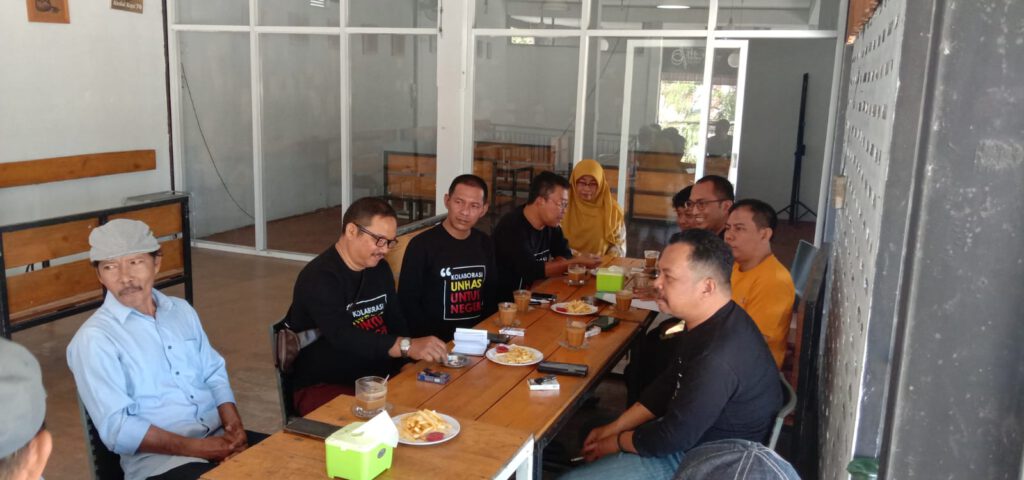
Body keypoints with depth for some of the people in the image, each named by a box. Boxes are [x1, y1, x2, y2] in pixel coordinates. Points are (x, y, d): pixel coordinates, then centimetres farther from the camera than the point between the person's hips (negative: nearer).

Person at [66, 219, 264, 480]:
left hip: (219, 438, 6)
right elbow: (117, 429, -10)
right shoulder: (94, 339, -5)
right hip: (157, 458, -5)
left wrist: (233, 424, -4)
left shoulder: (182, 310, 12)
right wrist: (197, 448, -17)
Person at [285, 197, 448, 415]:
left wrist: (418, 358, -8)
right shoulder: (318, 278, -17)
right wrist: (407, 346, -41)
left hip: (377, 378, 7)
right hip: (325, 387, -7)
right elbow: (344, 339, -30)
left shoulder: (380, 268, 8)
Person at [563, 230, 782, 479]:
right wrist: (613, 428, 6)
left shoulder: (719, 357, -34)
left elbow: (673, 438, -25)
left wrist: (615, 443, -7)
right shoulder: (712, 321, -2)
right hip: (689, 429, 9)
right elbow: (668, 385, 9)